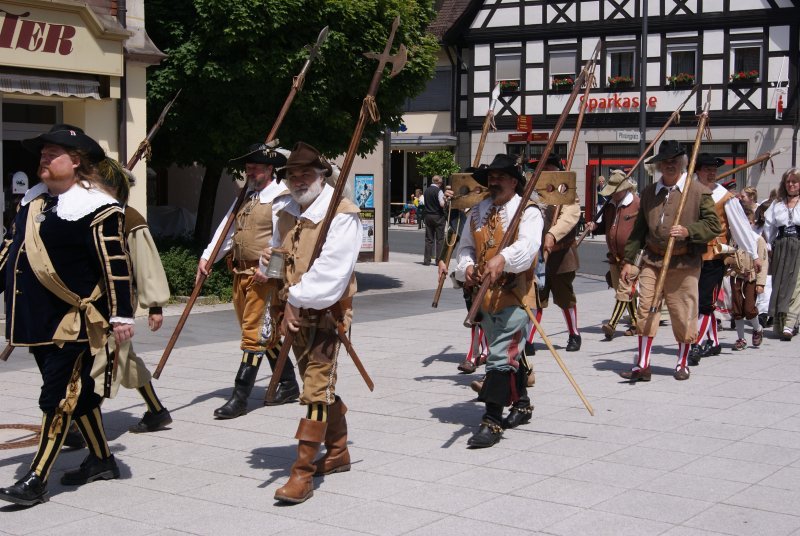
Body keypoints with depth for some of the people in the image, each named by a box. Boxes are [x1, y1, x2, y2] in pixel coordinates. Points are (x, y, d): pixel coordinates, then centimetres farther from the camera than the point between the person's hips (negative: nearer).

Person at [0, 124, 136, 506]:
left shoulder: (95, 209, -14)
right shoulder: (32, 201, 12)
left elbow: (116, 266, -16)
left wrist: (121, 315, -20)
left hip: (73, 322, -8)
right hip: (38, 319, 8)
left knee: (58, 398, -5)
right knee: (78, 392, 17)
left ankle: (36, 480, -1)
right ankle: (102, 460, 30)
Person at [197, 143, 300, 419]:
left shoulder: (282, 197, -9)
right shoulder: (245, 197, 16)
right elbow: (227, 229, 13)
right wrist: (208, 257, 2)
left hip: (266, 276, -9)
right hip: (241, 273, 9)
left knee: (254, 334, -8)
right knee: (266, 334, 15)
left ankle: (240, 397, -6)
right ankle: (288, 385, 28)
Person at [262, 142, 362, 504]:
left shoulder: (341, 214, -13)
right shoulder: (285, 211, 11)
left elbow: (331, 270, -21)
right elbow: (280, 251, 25)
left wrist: (298, 299, -18)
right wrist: (272, 258, 1)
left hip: (325, 313, -8)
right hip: (295, 313, 8)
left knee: (316, 388, -10)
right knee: (322, 385, 18)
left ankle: (303, 472, -10)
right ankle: (338, 452, 33)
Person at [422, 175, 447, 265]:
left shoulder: (426, 191, 7)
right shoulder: (439, 191, -13)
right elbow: (442, 204, -21)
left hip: (428, 216, 5)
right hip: (438, 216, -5)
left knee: (428, 239, 8)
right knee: (439, 239, 2)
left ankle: (427, 260, 7)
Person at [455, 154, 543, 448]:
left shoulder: (528, 211, -9)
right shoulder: (477, 212, 12)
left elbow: (528, 244, -26)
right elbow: (465, 247, 15)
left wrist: (502, 259, -45)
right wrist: (466, 266, -7)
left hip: (515, 296, -7)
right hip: (486, 296, 7)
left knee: (501, 357, -12)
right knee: (511, 354, 21)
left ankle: (492, 421, -11)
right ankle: (522, 405, 37)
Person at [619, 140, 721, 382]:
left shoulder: (699, 192, -1)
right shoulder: (649, 192, 13)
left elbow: (714, 225, -3)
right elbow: (639, 229, 17)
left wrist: (688, 231, -18)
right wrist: (629, 260, 12)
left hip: (684, 264, -3)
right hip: (651, 261, 3)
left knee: (683, 315, 5)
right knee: (645, 311, -4)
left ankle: (682, 363, 23)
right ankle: (642, 366, 2)